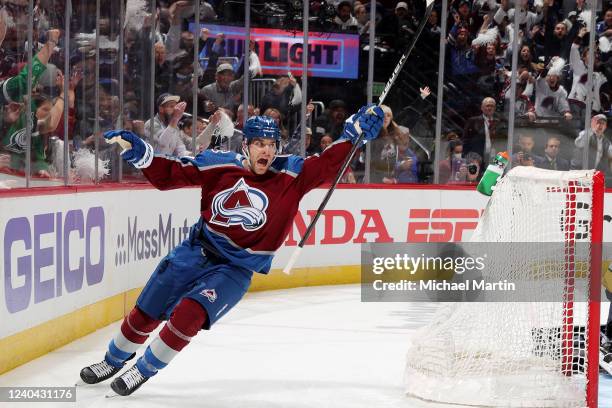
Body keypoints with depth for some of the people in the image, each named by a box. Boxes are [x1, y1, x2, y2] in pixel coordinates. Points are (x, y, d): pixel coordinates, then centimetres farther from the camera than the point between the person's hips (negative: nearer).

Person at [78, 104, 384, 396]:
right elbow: (169, 175, -2)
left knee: (188, 316, -22)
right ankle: (114, 359, 37)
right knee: (145, 313, 9)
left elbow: (328, 164, -18)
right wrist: (137, 152, -13)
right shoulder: (219, 164, -7)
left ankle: (145, 369, 2)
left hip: (237, 269, -2)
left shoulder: (291, 175, -10)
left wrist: (354, 131, -28)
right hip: (197, 250, 2)